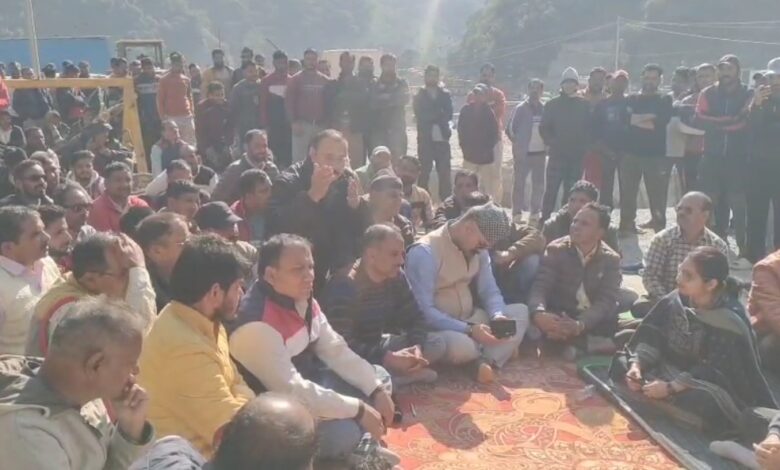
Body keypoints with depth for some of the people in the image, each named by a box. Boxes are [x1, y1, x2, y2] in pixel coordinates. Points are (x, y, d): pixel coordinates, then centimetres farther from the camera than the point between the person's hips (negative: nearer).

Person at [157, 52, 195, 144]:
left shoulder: (186, 79, 12)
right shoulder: (164, 79, -1)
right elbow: (160, 99, -1)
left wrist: (192, 111, 10)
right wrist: (162, 116, -6)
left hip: (187, 116, 4)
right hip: (171, 117, -4)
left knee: (190, 142, 5)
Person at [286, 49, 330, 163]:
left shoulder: (324, 80, 11)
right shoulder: (295, 79, 3)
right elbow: (289, 102, -1)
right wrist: (294, 122, -10)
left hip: (321, 125, 3)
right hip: (301, 124, -3)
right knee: (299, 159, -4)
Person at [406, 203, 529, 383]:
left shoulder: (479, 250, 3)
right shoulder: (424, 252, -22)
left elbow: (490, 290, 5)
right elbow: (423, 312, -26)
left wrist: (497, 316, -18)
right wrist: (469, 330, -30)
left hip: (469, 320, 8)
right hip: (436, 328, -7)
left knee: (520, 311, -6)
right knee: (461, 345, -38)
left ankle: (484, 361, -23)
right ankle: (501, 350, -5)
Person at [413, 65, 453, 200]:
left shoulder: (445, 95, 10)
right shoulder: (419, 96, 7)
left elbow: (448, 114, -1)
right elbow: (421, 116, -6)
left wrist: (431, 116, -12)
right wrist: (439, 114, -10)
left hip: (442, 138, 1)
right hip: (425, 139, -1)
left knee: (444, 173, 0)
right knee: (424, 173, 1)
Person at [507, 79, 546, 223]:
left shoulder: (545, 109, 6)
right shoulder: (520, 108, -2)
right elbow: (510, 129, -2)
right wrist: (517, 142, -12)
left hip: (540, 153, 3)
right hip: (523, 152, -3)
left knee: (538, 184, 8)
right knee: (519, 183, 1)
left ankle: (535, 213, 18)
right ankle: (517, 214, 7)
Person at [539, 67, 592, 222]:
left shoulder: (585, 105, 6)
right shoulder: (552, 104, 3)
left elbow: (590, 128, 6)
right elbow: (544, 128, 2)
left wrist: (585, 146, -7)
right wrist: (552, 143, -11)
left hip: (577, 156, 1)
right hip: (557, 154, -1)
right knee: (551, 190, -5)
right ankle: (545, 219, 2)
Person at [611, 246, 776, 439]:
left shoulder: (730, 322, -24)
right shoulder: (677, 299, -7)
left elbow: (714, 373, -28)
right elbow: (651, 334, -6)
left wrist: (671, 388, -32)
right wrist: (636, 364, -22)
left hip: (710, 385, -6)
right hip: (671, 368, 7)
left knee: (705, 404, -40)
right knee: (621, 363, -6)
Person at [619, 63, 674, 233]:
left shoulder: (665, 100, 10)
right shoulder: (632, 99, 15)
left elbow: (661, 121, -9)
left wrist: (637, 118, -7)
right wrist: (650, 118, -10)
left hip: (656, 154, -1)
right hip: (631, 153, 2)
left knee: (657, 194, -3)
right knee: (627, 193, 2)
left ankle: (659, 228, 4)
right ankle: (627, 226, 11)